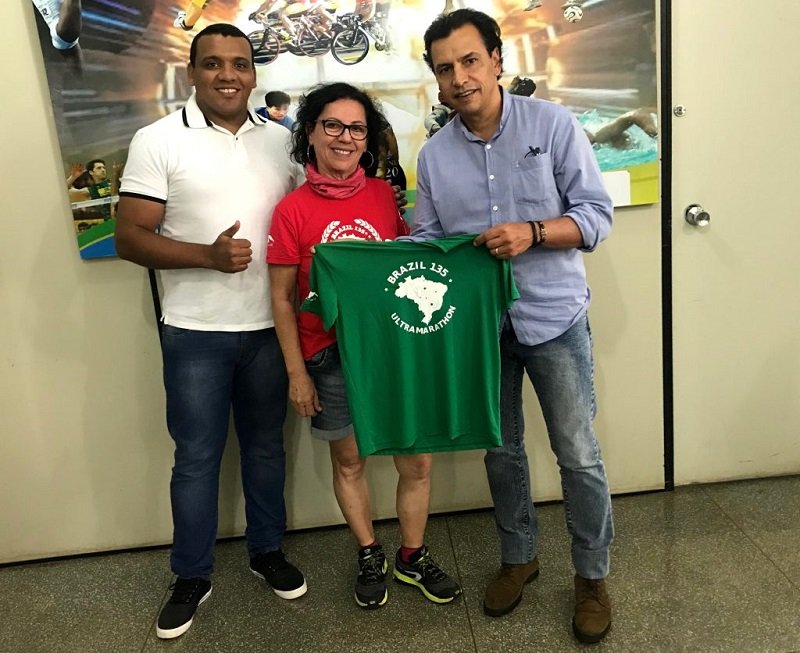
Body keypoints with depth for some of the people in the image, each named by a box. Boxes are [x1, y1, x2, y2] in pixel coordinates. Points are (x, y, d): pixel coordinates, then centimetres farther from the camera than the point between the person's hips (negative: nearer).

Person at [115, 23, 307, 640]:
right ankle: (192, 577, 26)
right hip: (195, 332, -3)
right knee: (197, 457, 8)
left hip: (270, 327, 3)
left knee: (266, 446, 16)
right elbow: (130, 237, -8)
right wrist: (208, 254, -23)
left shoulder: (282, 140, 5)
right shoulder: (158, 141, -6)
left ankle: (267, 550, 36)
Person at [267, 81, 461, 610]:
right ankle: (370, 556, 37)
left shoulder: (384, 195, 0)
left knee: (417, 461, 8)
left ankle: (413, 556, 32)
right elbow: (282, 299, -3)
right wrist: (297, 372, -5)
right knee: (349, 459, 14)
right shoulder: (292, 210, -7)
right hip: (331, 356, -2)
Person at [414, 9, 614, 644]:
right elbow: (429, 238, 4)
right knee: (502, 451, 16)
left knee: (579, 455, 5)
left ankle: (592, 575, 26)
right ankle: (519, 556, 38)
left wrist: (533, 232, -24)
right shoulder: (434, 154, 2)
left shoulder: (552, 124, -7)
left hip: (554, 316, -3)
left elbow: (596, 214, -9)